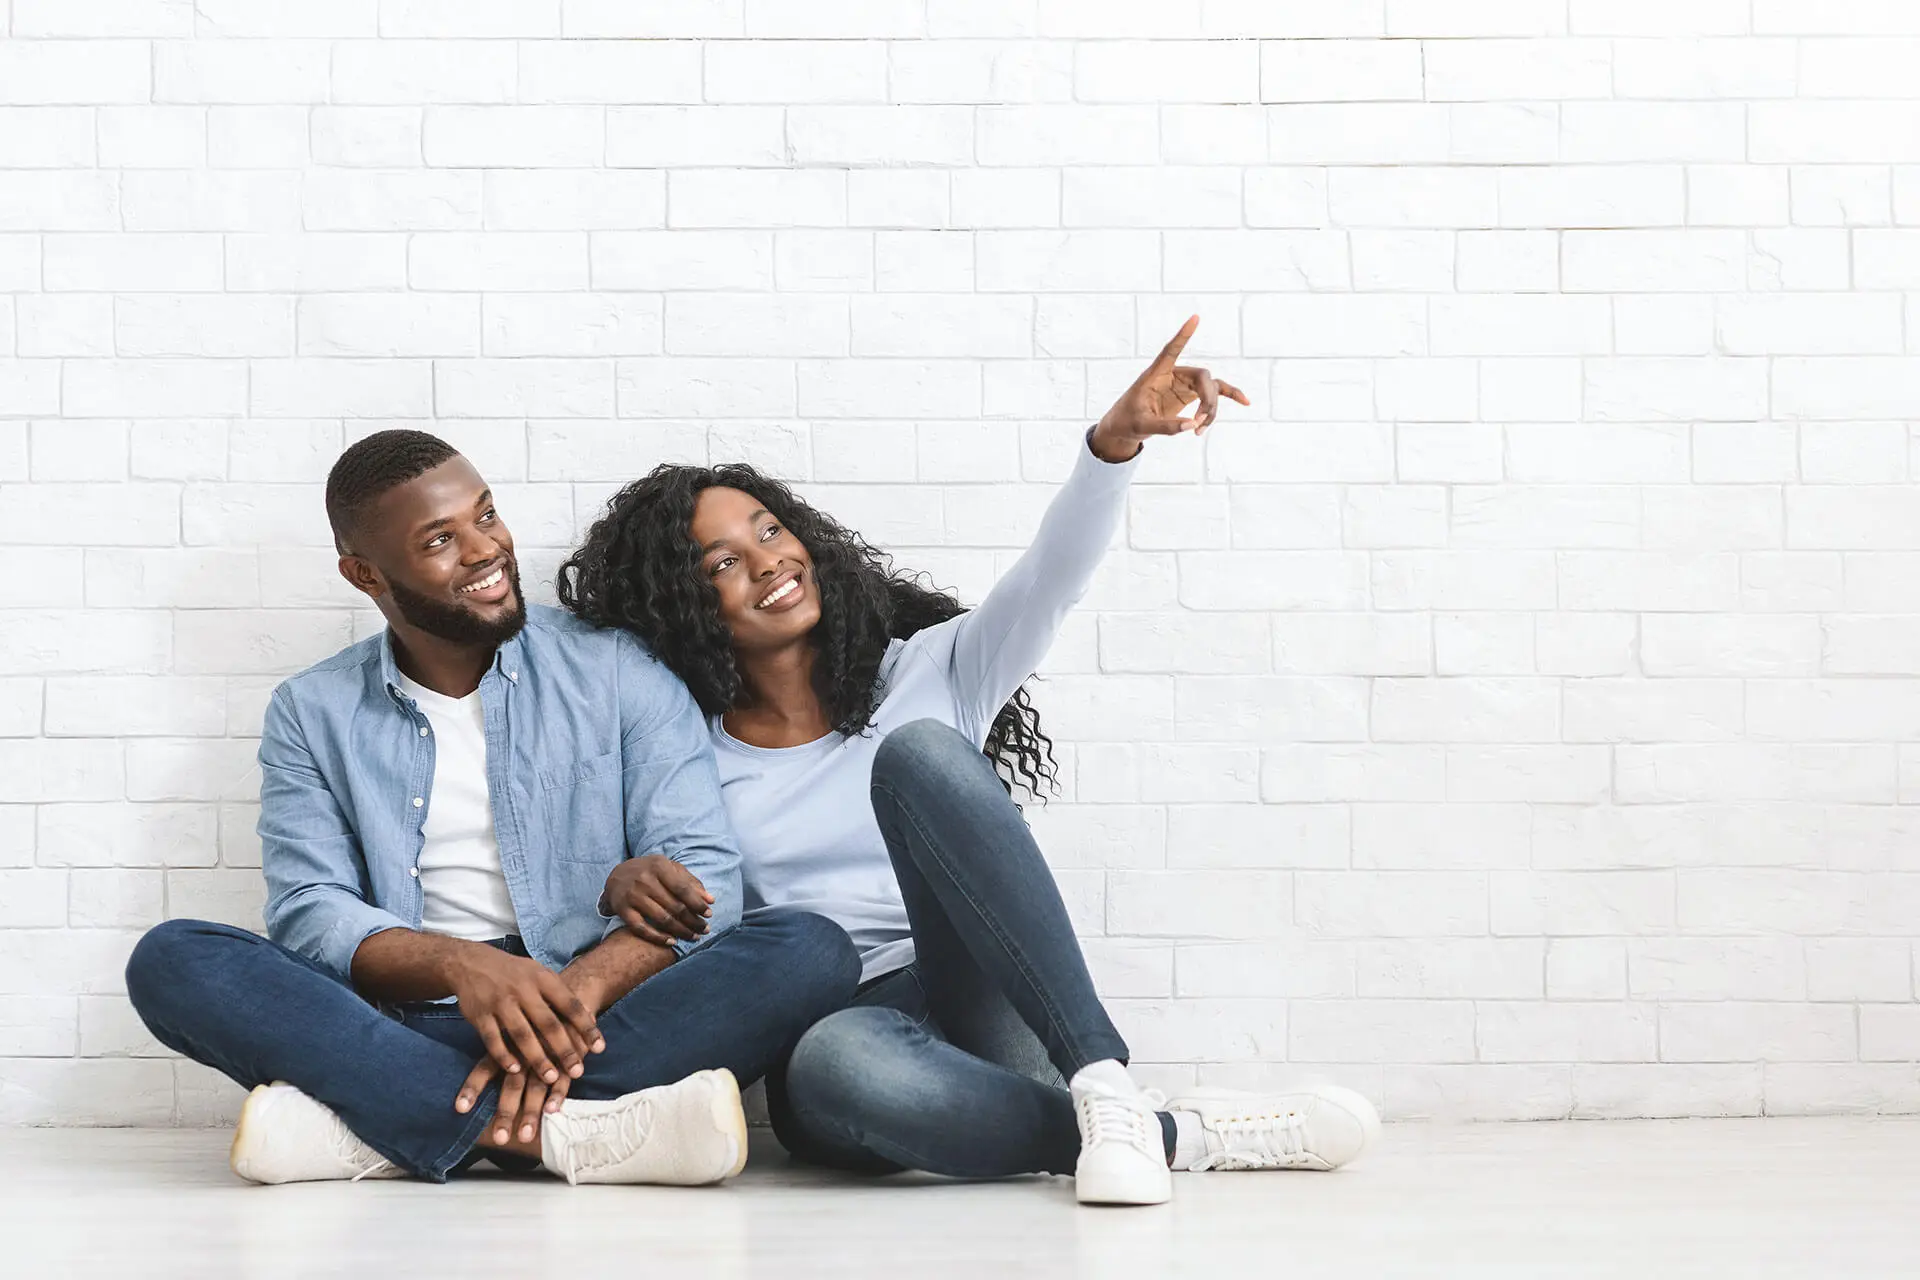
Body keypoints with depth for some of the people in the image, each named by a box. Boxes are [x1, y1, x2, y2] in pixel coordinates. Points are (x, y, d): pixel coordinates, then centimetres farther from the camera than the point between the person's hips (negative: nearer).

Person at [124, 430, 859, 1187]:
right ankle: (572, 1131, -36)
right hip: (403, 1024, 1)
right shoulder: (312, 715, 12)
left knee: (812, 951, -26)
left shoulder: (620, 673, 8)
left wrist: (577, 991, -23)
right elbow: (309, 914, -2)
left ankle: (373, 1128, -35)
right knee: (170, 960, -22)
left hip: (604, 1015, 0)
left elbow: (701, 876, -3)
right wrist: (456, 965, -24)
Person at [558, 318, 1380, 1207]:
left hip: (987, 1004, 1)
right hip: (848, 1021, -1)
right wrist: (625, 888, -10)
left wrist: (1115, 439, -20)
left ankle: (1101, 1084, -36)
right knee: (831, 1067, -41)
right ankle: (1178, 1136, -32)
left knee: (918, 749, -27)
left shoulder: (925, 673, 15)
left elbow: (1048, 579, -2)